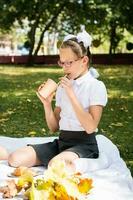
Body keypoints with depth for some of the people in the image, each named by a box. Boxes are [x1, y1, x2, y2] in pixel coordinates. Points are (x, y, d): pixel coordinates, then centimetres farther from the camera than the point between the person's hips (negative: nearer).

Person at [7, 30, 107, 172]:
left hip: (84, 145, -5)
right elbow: (54, 127, 11)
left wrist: (71, 94, -18)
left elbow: (90, 127, -19)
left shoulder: (96, 86, -6)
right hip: (61, 142, 5)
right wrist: (47, 103, -6)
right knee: (15, 159, -13)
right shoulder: (62, 86, 11)